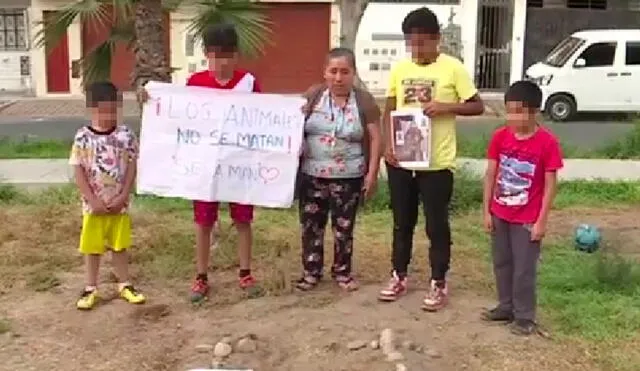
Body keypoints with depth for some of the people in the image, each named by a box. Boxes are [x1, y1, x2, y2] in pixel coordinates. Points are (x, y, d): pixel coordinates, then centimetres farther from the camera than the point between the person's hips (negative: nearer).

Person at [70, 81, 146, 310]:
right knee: (92, 248, 10)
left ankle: (124, 285, 27)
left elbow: (131, 167, -3)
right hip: (93, 205, -1)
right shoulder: (83, 137, -8)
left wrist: (123, 196, -10)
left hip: (119, 204, 1)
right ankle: (90, 289, 23)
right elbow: (78, 171, -8)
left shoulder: (126, 135, -4)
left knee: (119, 246, 14)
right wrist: (93, 200, -13)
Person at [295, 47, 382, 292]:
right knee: (311, 225, 8)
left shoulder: (364, 101, -4)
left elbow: (375, 138, -3)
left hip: (348, 178, -1)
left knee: (344, 227, 9)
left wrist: (372, 173, -7)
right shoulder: (312, 96, 0)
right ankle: (311, 271, 22)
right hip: (312, 175, 2)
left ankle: (342, 271, 25)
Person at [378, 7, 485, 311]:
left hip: (436, 163, -4)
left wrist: (445, 106, -19)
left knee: (437, 225, 6)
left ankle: (438, 284, 19)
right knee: (402, 222, 15)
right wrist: (388, 144, -4)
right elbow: (388, 111, 10)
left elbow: (477, 106, -3)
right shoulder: (399, 69, 5)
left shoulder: (453, 68, -6)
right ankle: (399, 277, 30)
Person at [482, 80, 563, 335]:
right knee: (502, 264, 16)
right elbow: (491, 175, 2)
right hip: (499, 215, 5)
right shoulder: (500, 137, -4)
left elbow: (550, 185, -11)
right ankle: (506, 307, 33)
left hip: (527, 219, -4)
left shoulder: (547, 143, -15)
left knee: (524, 269, 4)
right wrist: (487, 211, 2)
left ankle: (525, 316, 20)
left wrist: (541, 221, -11)